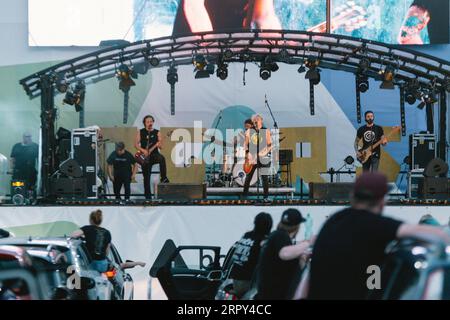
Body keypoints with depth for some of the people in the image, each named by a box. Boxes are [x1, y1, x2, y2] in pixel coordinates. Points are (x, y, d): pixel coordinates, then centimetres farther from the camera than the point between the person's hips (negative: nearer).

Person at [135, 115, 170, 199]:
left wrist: (159, 145, -20)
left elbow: (161, 146, 3)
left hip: (155, 154, 0)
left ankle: (164, 178, -28)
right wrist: (143, 150, -16)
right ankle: (148, 195, 6)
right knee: (146, 177, -1)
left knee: (162, 158, -36)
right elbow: (136, 144, -1)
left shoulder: (157, 133, 5)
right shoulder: (140, 132, 5)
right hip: (145, 156, 0)